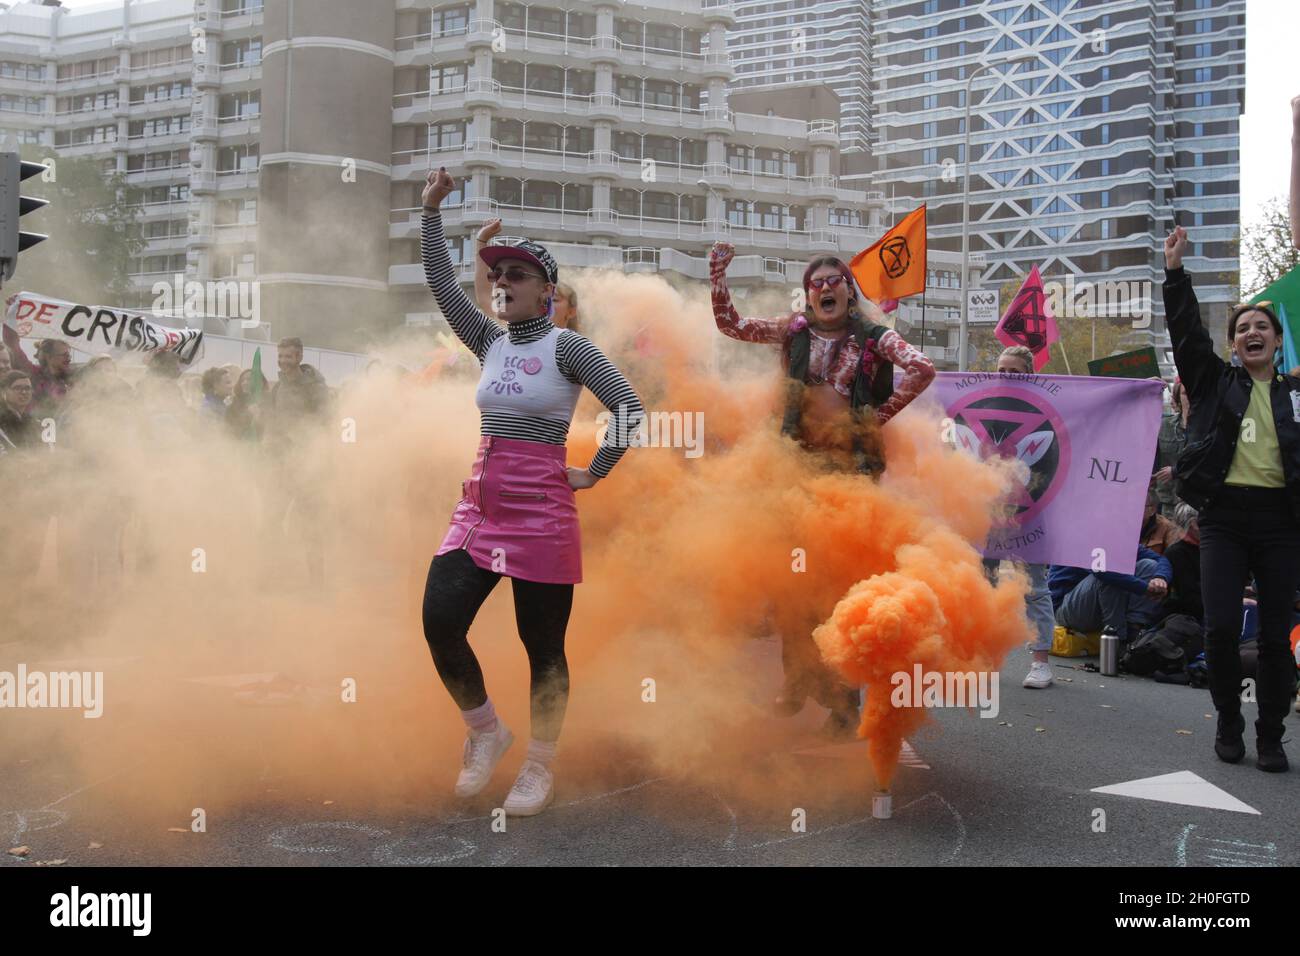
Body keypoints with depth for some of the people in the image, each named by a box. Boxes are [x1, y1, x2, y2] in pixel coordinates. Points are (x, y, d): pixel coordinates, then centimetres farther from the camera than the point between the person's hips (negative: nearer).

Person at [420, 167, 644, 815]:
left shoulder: (566, 347, -6)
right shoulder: (490, 342, 12)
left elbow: (630, 408, -11)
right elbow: (440, 283, 7)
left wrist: (593, 474, -6)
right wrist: (431, 210, 2)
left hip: (540, 509, -6)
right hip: (480, 504, 6)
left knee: (542, 644, 3)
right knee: (438, 623, -3)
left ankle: (540, 768, 19)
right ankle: (486, 731, 20)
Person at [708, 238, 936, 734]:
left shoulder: (872, 338, 2)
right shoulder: (794, 331, 10)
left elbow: (923, 370, -8)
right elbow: (730, 325, 12)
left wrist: (879, 416, -7)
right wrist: (718, 272, 3)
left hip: (850, 463, -3)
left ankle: (843, 695, 2)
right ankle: (797, 683, 18)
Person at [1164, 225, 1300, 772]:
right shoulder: (1215, 383, 11)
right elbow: (1187, 332, 2)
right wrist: (1175, 271, -4)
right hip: (1225, 514, -1)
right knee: (1220, 626, -8)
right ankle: (1228, 723, 13)